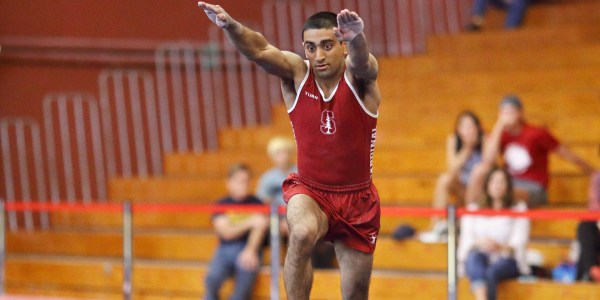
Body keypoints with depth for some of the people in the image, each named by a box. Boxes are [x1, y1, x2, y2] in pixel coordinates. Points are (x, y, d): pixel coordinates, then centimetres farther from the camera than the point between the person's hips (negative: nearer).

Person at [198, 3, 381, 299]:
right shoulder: (297, 74, -11)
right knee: (302, 233, -36)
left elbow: (361, 61, -39)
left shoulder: (358, 77, -14)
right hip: (309, 190, 0)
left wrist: (357, 36, -64)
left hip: (357, 199, 1)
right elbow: (261, 51, -30)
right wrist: (230, 25, -52)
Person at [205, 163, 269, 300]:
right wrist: (249, 222, -22)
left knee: (247, 272, -35)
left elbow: (259, 229, -6)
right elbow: (226, 232, -5)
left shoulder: (256, 204, 8)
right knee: (213, 278, -29)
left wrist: (250, 250, -26)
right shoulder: (221, 205, 9)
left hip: (249, 249, -1)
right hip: (226, 249, 1)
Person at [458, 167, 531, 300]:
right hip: (478, 261, 1)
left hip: (507, 260, -1)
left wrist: (501, 247, -23)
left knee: (491, 272, -36)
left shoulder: (519, 210, 14)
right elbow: (466, 241, 6)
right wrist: (479, 243, -19)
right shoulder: (473, 210, 19)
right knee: (474, 257, -36)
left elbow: (519, 243, 0)